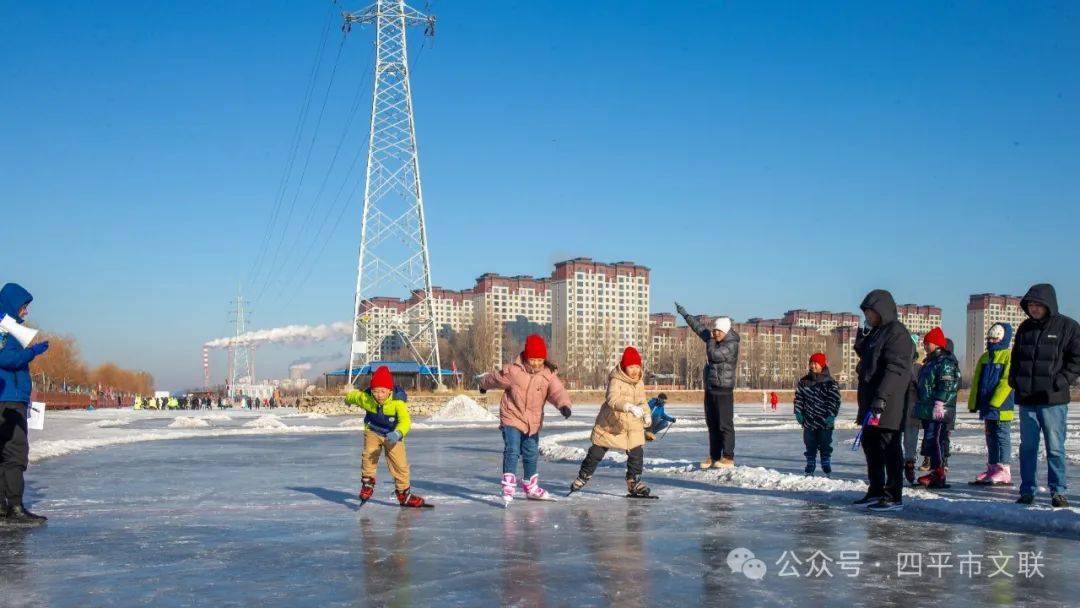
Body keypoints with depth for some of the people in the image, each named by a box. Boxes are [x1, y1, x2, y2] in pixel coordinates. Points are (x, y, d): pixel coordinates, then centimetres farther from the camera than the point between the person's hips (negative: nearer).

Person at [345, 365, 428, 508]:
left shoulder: (398, 402, -32)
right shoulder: (365, 398, -21)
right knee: (369, 455, -23)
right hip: (373, 431, 1)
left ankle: (404, 493, 17)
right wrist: (348, 399, 27)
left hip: (393, 435, -1)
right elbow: (353, 395, 3)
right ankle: (367, 482, 2)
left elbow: (405, 421, -43)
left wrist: (398, 433, -63)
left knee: (400, 464, -3)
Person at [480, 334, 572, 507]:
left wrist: (564, 404, -47)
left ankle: (531, 487, 34)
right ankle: (508, 487, -16)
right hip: (512, 418, -4)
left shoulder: (549, 375, -10)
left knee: (531, 454, 16)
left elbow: (558, 391, -25)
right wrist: (484, 385, 24)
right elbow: (493, 379, 4)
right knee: (512, 451, -19)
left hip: (533, 422, 4)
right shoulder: (512, 371, -16)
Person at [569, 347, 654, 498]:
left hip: (633, 425, 5)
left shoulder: (640, 382, 3)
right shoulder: (616, 380, -19)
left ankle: (633, 483, 9)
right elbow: (613, 399, -34)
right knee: (597, 452, 4)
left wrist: (646, 414, -4)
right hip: (609, 423, -5)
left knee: (637, 453, -6)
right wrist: (630, 407, -47)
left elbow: (642, 401, 15)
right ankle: (583, 477, 24)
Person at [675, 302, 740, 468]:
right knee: (712, 424, 10)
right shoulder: (714, 339, 11)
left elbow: (713, 355, -24)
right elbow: (698, 327, 23)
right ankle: (714, 457, 16)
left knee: (725, 425, -7)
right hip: (710, 389, 8)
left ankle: (728, 458, -5)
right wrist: (684, 313, 31)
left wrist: (711, 340, -7)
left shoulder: (731, 344, -12)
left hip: (724, 390, -8)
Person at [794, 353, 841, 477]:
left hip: (825, 422, -3)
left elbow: (835, 401, -8)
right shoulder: (803, 382, 5)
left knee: (825, 446, 5)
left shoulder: (831, 383, -6)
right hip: (809, 421, 3)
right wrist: (798, 412, 0)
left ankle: (826, 468, 16)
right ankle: (810, 468, 20)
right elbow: (798, 398, 9)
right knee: (810, 446, 10)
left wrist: (831, 416, -17)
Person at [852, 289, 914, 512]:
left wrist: (881, 398, -27)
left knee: (889, 447, -5)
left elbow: (895, 369, -21)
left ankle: (894, 496, 2)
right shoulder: (876, 332, 18)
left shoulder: (896, 332, -12)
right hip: (870, 402, 10)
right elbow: (865, 355, 28)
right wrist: (862, 338, 9)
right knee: (870, 444, 15)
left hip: (888, 404, -10)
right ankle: (876, 491, 25)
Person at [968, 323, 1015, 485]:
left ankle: (1003, 471, 0)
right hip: (986, 405, 8)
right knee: (990, 437, 12)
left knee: (1002, 436, -4)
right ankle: (992, 467, 19)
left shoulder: (1008, 356, -8)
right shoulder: (985, 357, 15)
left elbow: (1006, 382, -17)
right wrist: (973, 403, 11)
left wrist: (995, 402, -22)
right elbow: (976, 381, 16)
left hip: (1001, 406, -8)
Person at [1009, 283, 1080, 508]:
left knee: (1055, 448, -1)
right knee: (1027, 447, 8)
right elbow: (1015, 356, 22)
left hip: (1053, 400, -4)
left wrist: (1061, 381, -12)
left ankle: (1058, 492, 8)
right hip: (1026, 399, 5)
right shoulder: (1025, 327, 12)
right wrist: (1014, 379, 8)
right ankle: (1027, 491, 14)